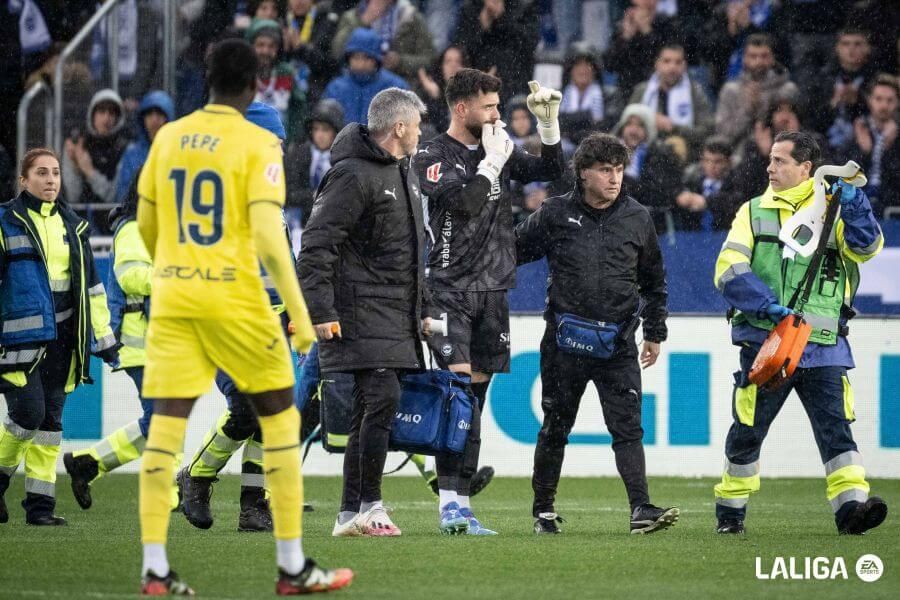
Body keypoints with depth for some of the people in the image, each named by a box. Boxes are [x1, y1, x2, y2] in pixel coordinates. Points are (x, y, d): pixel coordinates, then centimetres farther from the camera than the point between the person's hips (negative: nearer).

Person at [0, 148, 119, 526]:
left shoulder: (72, 225, 15)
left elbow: (91, 285, 20)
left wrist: (104, 337, 17)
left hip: (62, 337, 5)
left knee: (51, 420, 3)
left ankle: (40, 504, 6)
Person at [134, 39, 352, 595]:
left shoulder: (168, 137, 7)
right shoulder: (258, 143, -7)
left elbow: (147, 225, 15)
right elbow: (268, 236, -15)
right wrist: (300, 312, -10)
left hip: (173, 295, 4)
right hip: (234, 297, -4)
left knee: (166, 425, 3)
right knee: (280, 416, 9)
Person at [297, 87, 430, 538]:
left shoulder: (403, 174, 19)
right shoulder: (353, 175, -12)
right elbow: (316, 244, -17)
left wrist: (422, 309, 27)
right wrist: (320, 311, -21)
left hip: (398, 317, 9)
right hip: (362, 316, -9)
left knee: (369, 412, 7)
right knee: (382, 399, -16)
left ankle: (351, 515, 8)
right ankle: (367, 506, -13)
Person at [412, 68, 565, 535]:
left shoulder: (498, 151, 14)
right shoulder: (433, 156, -5)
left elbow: (550, 170, 14)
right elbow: (463, 203, -19)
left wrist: (548, 122, 3)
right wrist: (492, 161, -11)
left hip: (493, 291, 6)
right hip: (450, 290, -6)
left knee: (476, 397, 6)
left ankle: (460, 504, 8)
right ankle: (450, 502, -19)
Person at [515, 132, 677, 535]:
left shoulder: (637, 218, 6)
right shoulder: (556, 215, -1)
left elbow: (654, 280, 17)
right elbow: (514, 251, 10)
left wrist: (655, 332, 18)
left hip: (617, 345, 1)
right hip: (564, 342, -1)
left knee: (627, 427, -9)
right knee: (555, 428, 9)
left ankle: (641, 509, -17)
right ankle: (543, 510, 20)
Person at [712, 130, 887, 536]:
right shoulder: (754, 212, 11)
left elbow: (866, 247, -6)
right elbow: (728, 271, -2)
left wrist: (853, 203, -21)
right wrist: (768, 305, -16)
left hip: (823, 345, 0)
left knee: (836, 426, -13)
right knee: (747, 431, 5)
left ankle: (851, 506, -22)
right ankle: (730, 512, 20)